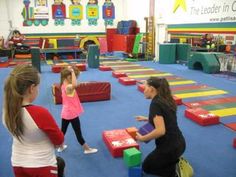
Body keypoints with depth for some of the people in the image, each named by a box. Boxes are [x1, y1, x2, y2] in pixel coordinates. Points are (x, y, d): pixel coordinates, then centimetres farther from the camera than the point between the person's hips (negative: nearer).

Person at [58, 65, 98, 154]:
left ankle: (61, 147, 36)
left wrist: (70, 70, 8)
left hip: (65, 113, 9)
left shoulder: (64, 85, 1)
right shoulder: (68, 87, -29)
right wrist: (72, 71, -44)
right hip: (72, 114, -9)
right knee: (78, 133, 6)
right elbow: (75, 85, -52)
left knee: (63, 130, 20)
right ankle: (87, 149, 22)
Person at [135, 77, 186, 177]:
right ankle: (177, 162, 11)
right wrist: (146, 119, 21)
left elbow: (160, 131, -29)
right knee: (155, 161, 35)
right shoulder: (166, 100, 7)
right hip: (179, 144, 9)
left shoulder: (155, 103, -20)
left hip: (169, 147, -9)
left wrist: (142, 138, -15)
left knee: (146, 167, 19)